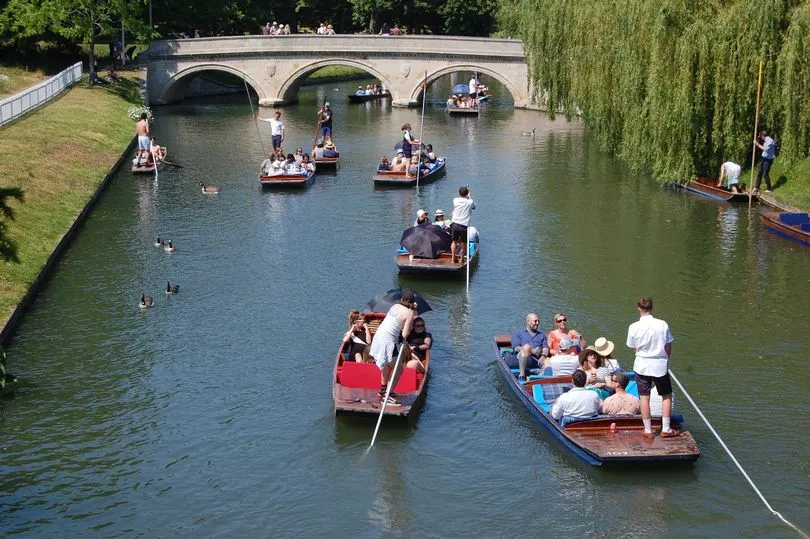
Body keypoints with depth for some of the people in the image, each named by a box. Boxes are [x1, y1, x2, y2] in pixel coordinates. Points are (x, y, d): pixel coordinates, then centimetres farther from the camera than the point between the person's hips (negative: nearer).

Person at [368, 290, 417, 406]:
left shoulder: (395, 306, 8)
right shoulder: (409, 313, -10)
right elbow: (405, 333, -14)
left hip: (379, 336, 8)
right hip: (388, 341, -8)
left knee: (388, 365, 30)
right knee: (398, 369, 1)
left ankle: (382, 390, 43)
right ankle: (387, 397, -2)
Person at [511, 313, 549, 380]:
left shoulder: (542, 335, 29)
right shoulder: (518, 333, 21)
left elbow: (546, 348, 12)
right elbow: (516, 348, 3)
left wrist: (543, 356, -14)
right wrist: (532, 351, -13)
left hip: (538, 360, 2)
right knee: (526, 346, -34)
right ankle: (521, 375, -37)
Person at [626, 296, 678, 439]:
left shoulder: (634, 327, -11)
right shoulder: (662, 325, -10)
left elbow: (634, 348, 1)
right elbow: (668, 348, -2)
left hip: (642, 366, 0)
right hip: (660, 365, 0)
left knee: (644, 398, 8)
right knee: (667, 396, 15)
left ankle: (648, 431, 12)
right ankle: (666, 429, 13)